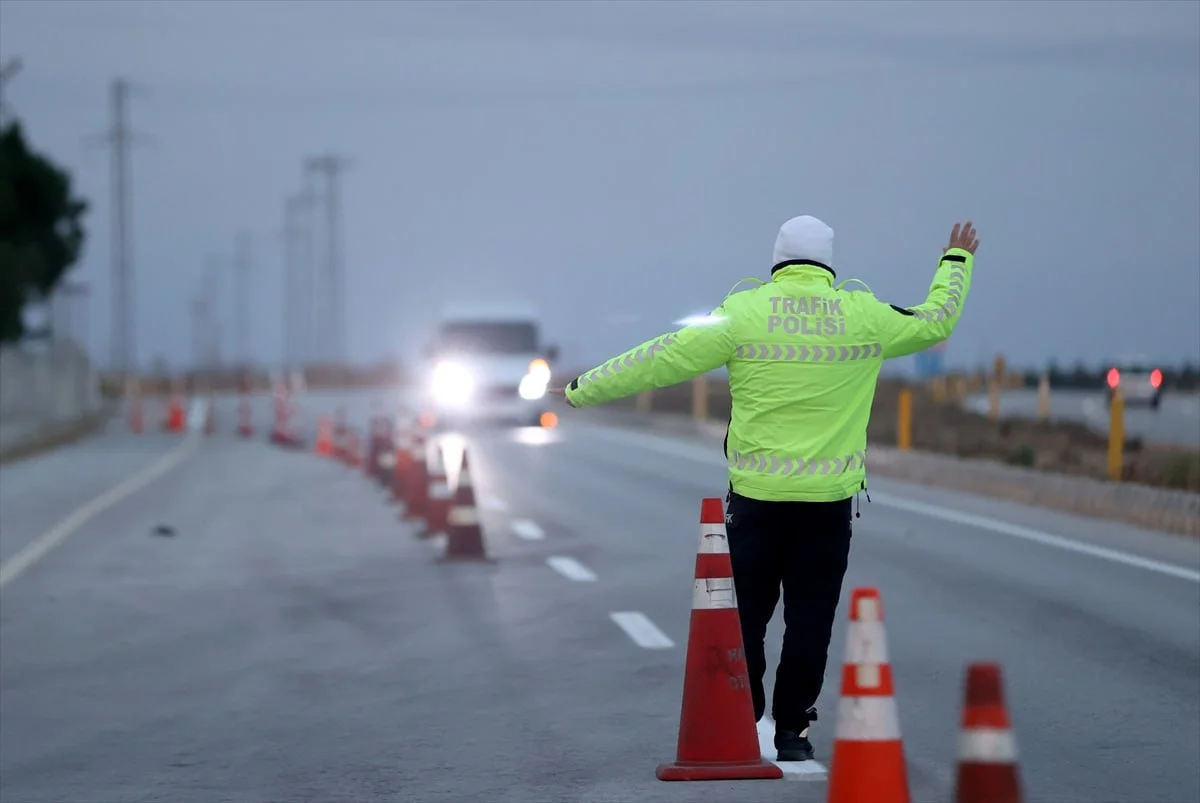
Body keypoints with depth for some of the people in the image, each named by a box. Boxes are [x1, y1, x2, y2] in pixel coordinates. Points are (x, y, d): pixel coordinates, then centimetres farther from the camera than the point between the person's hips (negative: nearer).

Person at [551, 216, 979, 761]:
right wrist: (957, 262, 35)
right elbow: (935, 322, 17)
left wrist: (583, 390, 6)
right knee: (810, 619, 7)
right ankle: (791, 731, 9)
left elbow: (664, 359, -3)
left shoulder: (744, 312, -5)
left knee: (746, 615, 9)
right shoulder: (864, 316, 0)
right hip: (829, 498, 1)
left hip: (756, 496, -1)